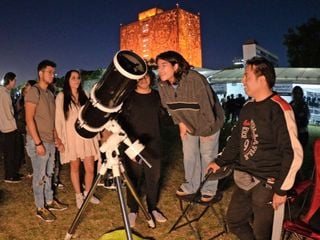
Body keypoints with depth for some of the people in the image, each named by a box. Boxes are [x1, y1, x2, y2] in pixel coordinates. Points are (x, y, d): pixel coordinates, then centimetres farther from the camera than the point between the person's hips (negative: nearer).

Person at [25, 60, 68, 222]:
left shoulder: (50, 93, 13)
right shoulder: (34, 91, -12)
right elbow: (29, 119, -17)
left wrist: (55, 137, 14)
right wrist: (38, 143, -20)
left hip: (50, 141, 8)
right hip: (38, 142, -8)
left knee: (48, 174, 16)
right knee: (39, 176, 2)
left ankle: (49, 201, 29)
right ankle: (40, 208, 15)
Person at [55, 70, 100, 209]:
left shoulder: (84, 95, 10)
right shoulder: (61, 96, -1)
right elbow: (58, 119, -3)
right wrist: (59, 140, -9)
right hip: (71, 137, -2)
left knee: (90, 168, 1)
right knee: (75, 167, 8)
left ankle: (87, 193, 22)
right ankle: (78, 195, 23)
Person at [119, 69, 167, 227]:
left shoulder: (157, 96, 8)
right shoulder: (128, 97, -2)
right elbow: (122, 121, -5)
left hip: (154, 145, 3)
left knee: (154, 178, 11)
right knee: (134, 179, 5)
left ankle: (152, 208, 29)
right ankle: (133, 210, 21)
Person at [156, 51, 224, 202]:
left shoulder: (195, 79, -34)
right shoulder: (162, 85, -15)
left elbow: (207, 105, -27)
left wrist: (208, 128, -18)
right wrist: (180, 123, -1)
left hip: (208, 124, -5)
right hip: (188, 124, 6)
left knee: (207, 156, 5)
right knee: (189, 155, 15)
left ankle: (209, 190, 25)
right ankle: (191, 186, 35)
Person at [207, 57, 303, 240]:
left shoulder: (279, 110, -18)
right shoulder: (248, 107, 7)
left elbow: (294, 153, -18)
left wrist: (281, 190, -16)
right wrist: (220, 162, 17)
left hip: (266, 184, -7)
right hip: (243, 180, 7)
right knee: (234, 221, 18)